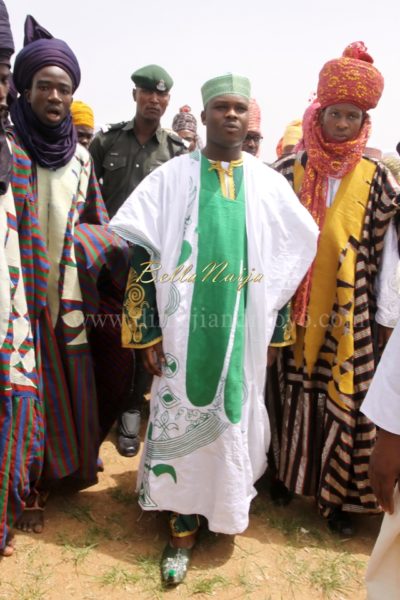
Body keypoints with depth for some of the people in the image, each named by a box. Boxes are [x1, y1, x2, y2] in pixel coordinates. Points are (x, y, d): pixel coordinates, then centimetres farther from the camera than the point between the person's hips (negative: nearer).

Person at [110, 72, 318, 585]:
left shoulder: (268, 183, 6)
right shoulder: (171, 177, 0)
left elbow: (297, 255, 9)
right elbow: (141, 253, -3)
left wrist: (275, 327, 7)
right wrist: (148, 332, -7)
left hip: (242, 333, 2)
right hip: (183, 333, -1)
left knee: (232, 422, 12)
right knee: (178, 422, 6)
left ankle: (226, 505, 38)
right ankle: (182, 529, 24)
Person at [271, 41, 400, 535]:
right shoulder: (289, 171, 2)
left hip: (349, 310, 0)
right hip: (295, 307, 0)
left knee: (345, 397, 4)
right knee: (294, 391, 9)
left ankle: (338, 494, 22)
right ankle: (285, 476, 30)